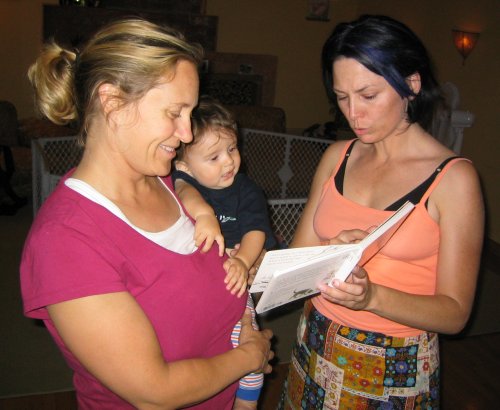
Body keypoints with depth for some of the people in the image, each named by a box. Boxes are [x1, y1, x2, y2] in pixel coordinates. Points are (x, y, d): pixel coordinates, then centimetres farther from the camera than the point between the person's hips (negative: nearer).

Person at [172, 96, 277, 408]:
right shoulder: (182, 179, -4)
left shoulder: (247, 191, -1)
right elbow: (185, 192, -28)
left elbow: (256, 230, -12)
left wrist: (243, 261, -31)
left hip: (229, 283, 0)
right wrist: (202, 212, -49)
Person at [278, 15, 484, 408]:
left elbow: (454, 312, -14)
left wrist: (372, 296, -30)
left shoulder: (453, 177, -14)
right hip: (317, 347, 4)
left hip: (396, 369, -3)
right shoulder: (338, 156, 0)